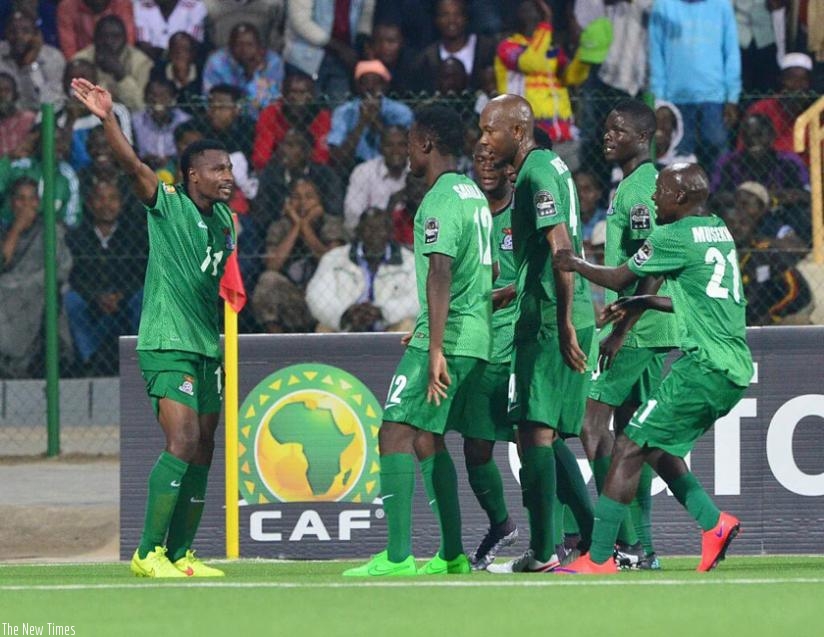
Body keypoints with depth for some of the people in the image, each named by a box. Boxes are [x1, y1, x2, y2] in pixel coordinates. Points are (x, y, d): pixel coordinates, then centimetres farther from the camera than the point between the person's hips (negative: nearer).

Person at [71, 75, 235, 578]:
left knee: (202, 452, 7)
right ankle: (148, 553, -14)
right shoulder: (168, 206, -7)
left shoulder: (223, 218, 13)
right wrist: (108, 120, -35)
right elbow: (134, 166, -23)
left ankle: (180, 554, 15)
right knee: (182, 442, -18)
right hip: (167, 344, -8)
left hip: (206, 347, 8)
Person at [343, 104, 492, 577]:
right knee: (426, 438, 16)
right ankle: (452, 555, 16)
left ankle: (398, 556, -18)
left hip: (446, 339, -10)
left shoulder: (439, 201, -13)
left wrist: (435, 348, -28)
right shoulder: (473, 194, 18)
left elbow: (440, 275, -23)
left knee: (396, 432, -11)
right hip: (474, 337, 10)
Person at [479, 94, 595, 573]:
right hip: (558, 321, 10)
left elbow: (561, 247, -20)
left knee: (535, 431, -9)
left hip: (552, 321, -10)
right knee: (547, 435, 13)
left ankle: (543, 552, -10)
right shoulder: (548, 166, 19)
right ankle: (592, 538, 14)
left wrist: (564, 323, -23)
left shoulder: (538, 170, -11)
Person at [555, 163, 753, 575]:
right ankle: (714, 524, 12)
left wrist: (577, 265, 19)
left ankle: (598, 558, -9)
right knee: (656, 448, 21)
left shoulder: (674, 237, -9)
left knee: (629, 448, -7)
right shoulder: (720, 232, 16)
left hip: (704, 367, -9)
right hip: (734, 370, 9)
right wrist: (644, 304, 30)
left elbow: (620, 279, 2)